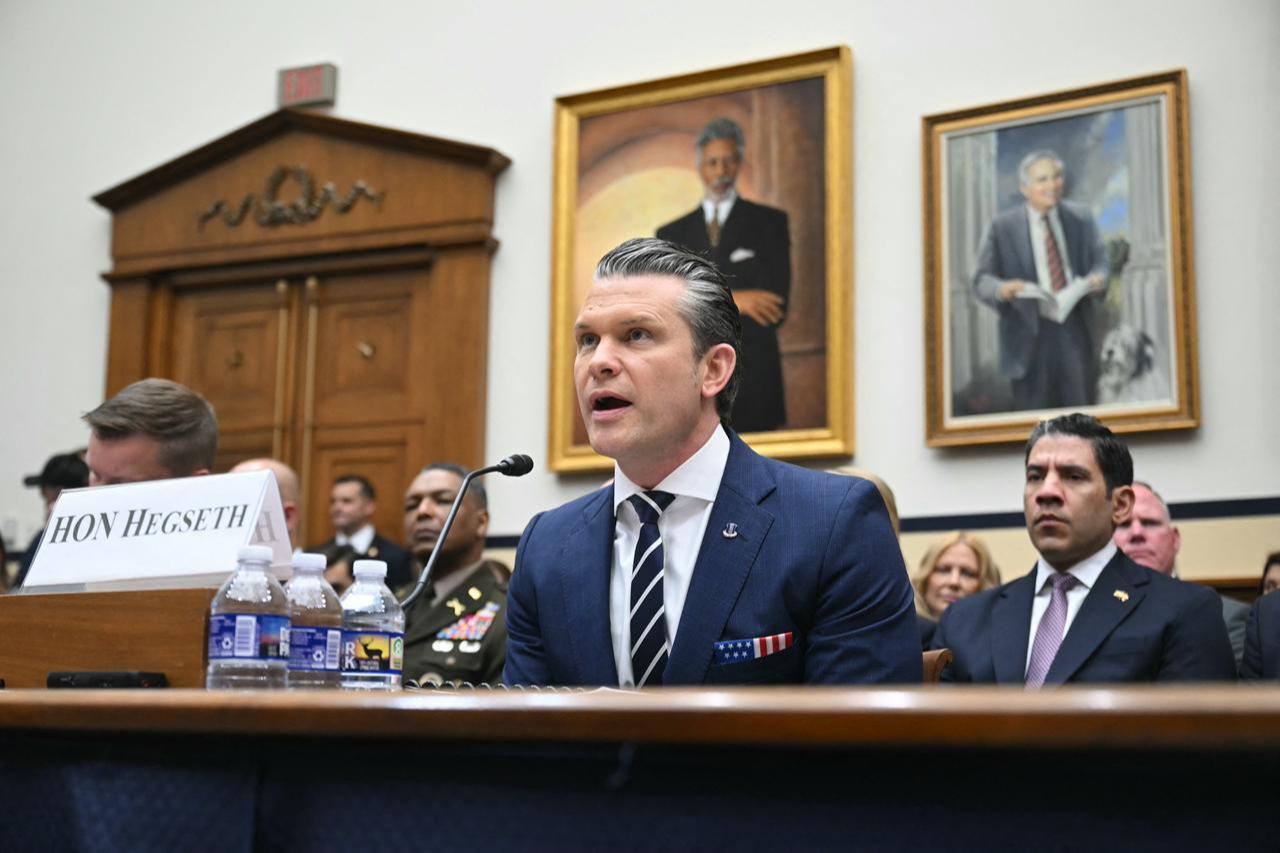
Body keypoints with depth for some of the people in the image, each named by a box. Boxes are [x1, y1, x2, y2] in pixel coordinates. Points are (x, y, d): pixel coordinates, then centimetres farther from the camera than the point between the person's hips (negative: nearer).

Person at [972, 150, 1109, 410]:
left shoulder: (1081, 219, 10)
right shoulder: (1002, 227, 1)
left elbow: (1099, 260, 9)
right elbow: (981, 279, -1)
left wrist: (1097, 278, -15)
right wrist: (1002, 289, -24)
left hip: (1077, 330, 3)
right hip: (1030, 334, -3)